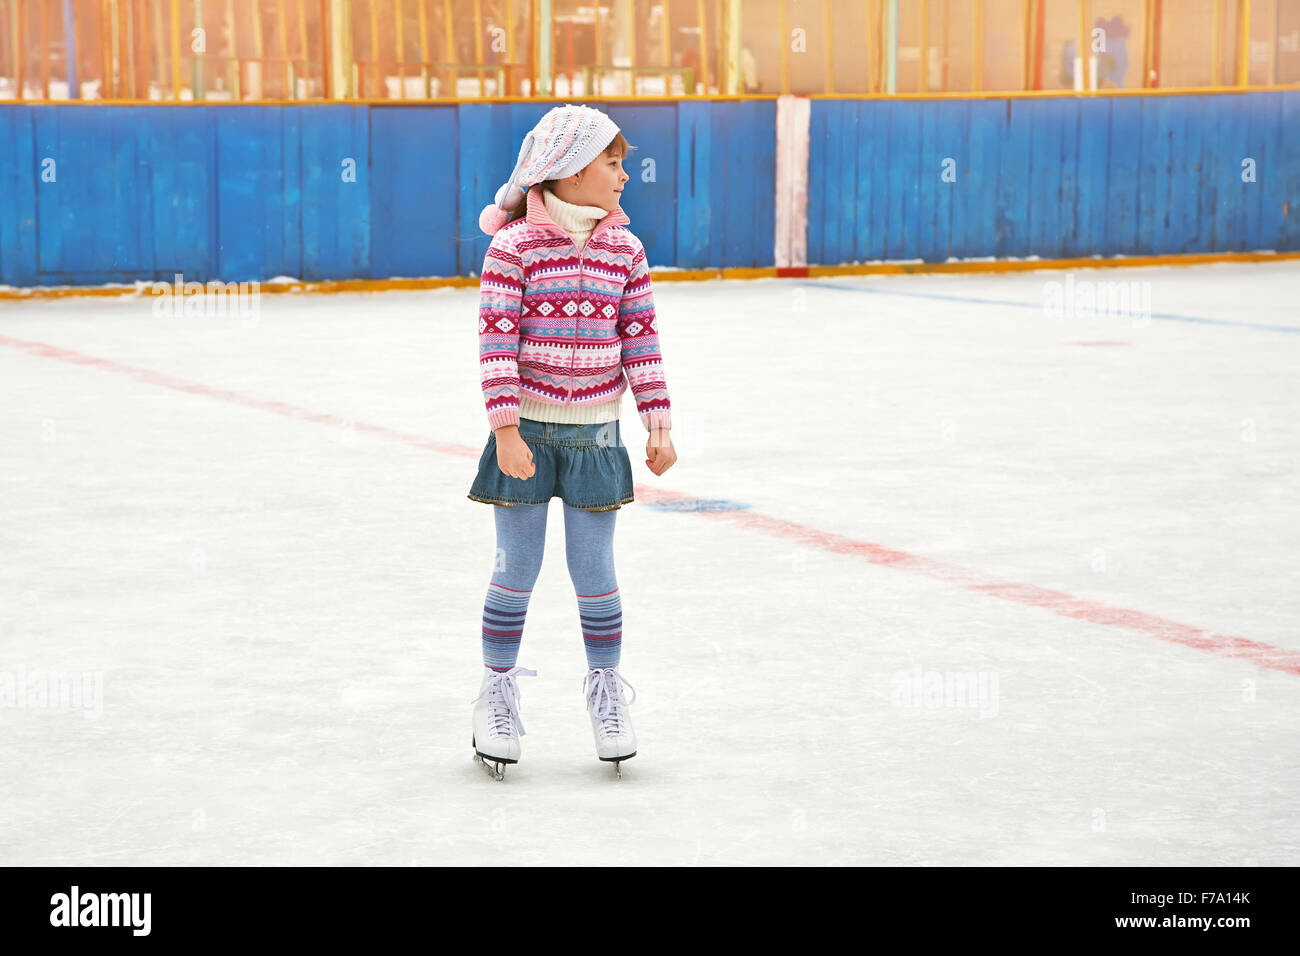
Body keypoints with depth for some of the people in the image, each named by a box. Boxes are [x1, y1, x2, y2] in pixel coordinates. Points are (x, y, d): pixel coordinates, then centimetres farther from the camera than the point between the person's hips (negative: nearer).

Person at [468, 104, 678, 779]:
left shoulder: (624, 249, 4)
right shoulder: (513, 247, -10)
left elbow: (641, 340, 6)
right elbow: (497, 342, -12)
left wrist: (658, 424, 2)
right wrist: (506, 431, -18)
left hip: (596, 434, 3)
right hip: (527, 431, -3)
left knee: (594, 571, 6)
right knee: (517, 570, 3)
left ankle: (606, 692, 22)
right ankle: (498, 692, 19)